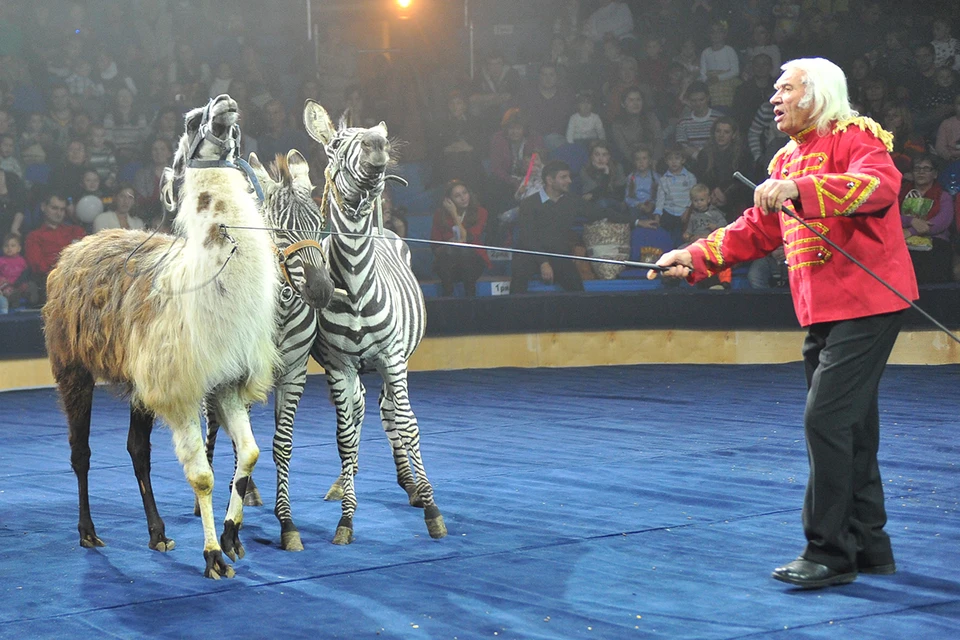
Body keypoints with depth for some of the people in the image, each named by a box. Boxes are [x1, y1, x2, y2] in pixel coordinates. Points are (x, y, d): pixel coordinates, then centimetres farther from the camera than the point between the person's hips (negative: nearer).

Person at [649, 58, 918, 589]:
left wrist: (799, 189, -36)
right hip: (821, 311, 9)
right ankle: (868, 547, 20)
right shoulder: (788, 159, 21)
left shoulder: (855, 137, -8)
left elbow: (881, 185, -29)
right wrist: (696, 257, 11)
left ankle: (829, 554, -7)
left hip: (865, 305, -9)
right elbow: (756, 228, 22)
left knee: (826, 418, -13)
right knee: (847, 427, 11)